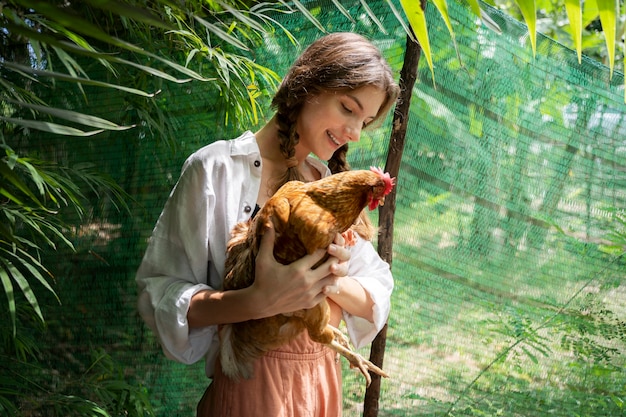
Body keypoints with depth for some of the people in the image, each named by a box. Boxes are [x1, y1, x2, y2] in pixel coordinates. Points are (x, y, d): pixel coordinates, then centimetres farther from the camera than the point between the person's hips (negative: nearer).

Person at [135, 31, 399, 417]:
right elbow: (161, 295, -13)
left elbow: (378, 295, 4)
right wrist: (258, 302, -27)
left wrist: (332, 282, -17)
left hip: (323, 385, 6)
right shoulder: (216, 168, -10)